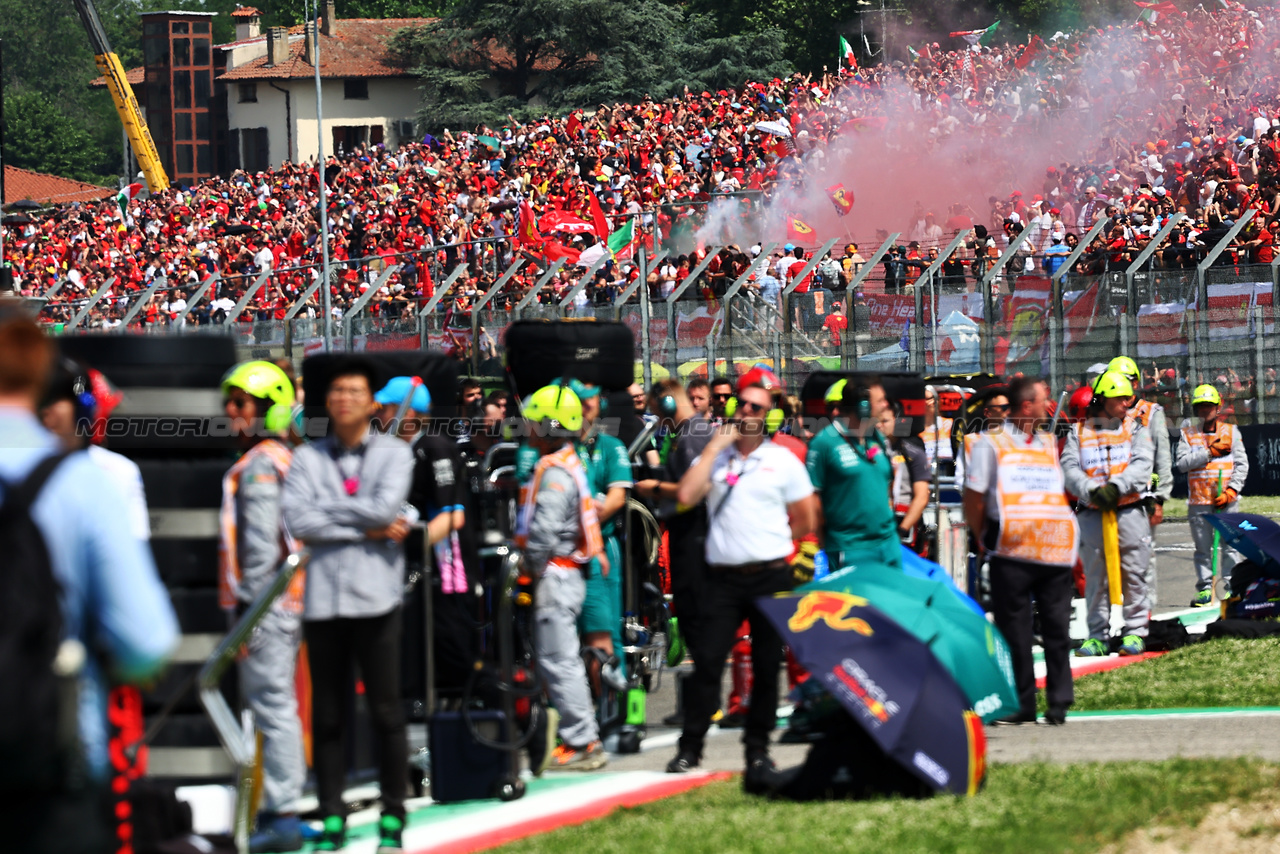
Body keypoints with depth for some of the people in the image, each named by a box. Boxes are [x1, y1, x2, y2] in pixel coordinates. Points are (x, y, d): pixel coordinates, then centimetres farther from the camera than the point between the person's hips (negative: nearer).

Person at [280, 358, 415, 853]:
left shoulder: (394, 454, 6)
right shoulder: (307, 458, 10)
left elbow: (386, 507, -11)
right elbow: (297, 521, -5)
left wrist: (326, 506, -4)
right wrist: (368, 530, -8)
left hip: (375, 596, -2)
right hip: (322, 599, 2)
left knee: (386, 711, 0)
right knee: (326, 715, 4)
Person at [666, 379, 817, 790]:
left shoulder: (783, 460, 5)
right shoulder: (714, 457, 7)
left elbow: (805, 520, 11)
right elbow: (686, 495, -10)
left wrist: (771, 548, 11)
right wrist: (714, 448, -8)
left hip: (771, 577, 0)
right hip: (723, 577, 0)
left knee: (767, 663, 4)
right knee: (708, 660, -6)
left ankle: (758, 747, 14)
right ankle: (690, 747, -1)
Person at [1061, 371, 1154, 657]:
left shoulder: (1135, 429, 9)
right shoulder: (1079, 432, 10)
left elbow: (1142, 464, -5)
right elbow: (1069, 469, -1)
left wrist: (1116, 487, -20)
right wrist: (1092, 491, -18)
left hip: (1129, 512, -1)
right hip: (1092, 514, 1)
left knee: (1134, 575, -1)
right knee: (1095, 578, 4)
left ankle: (1136, 632, 7)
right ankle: (1098, 636, 10)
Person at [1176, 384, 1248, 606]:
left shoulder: (1231, 432, 9)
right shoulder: (1188, 434, 9)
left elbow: (1242, 465, 5)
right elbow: (1182, 462, -5)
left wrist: (1230, 491, -8)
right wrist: (1210, 452, -12)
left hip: (1226, 500, -1)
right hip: (1198, 501, 1)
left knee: (1229, 544, -4)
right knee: (1202, 548, 3)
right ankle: (1204, 588, 10)